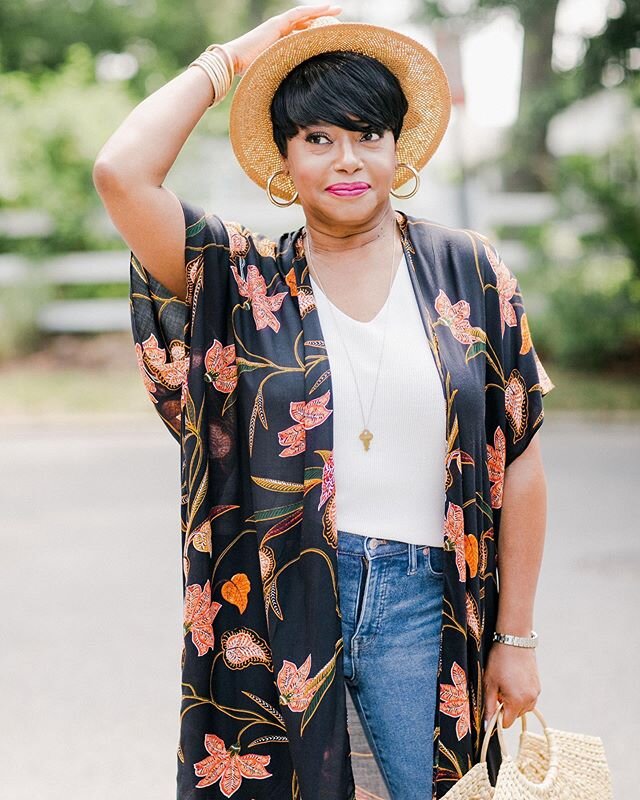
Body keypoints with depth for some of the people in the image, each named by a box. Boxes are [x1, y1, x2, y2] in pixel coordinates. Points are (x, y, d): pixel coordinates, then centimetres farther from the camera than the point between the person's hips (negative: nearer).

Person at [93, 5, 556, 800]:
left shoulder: (468, 273, 2)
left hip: (418, 605, 1)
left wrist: (516, 638, 4)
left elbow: (518, 459, 4)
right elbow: (121, 174, -15)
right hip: (276, 605, 0)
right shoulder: (244, 280, 1)